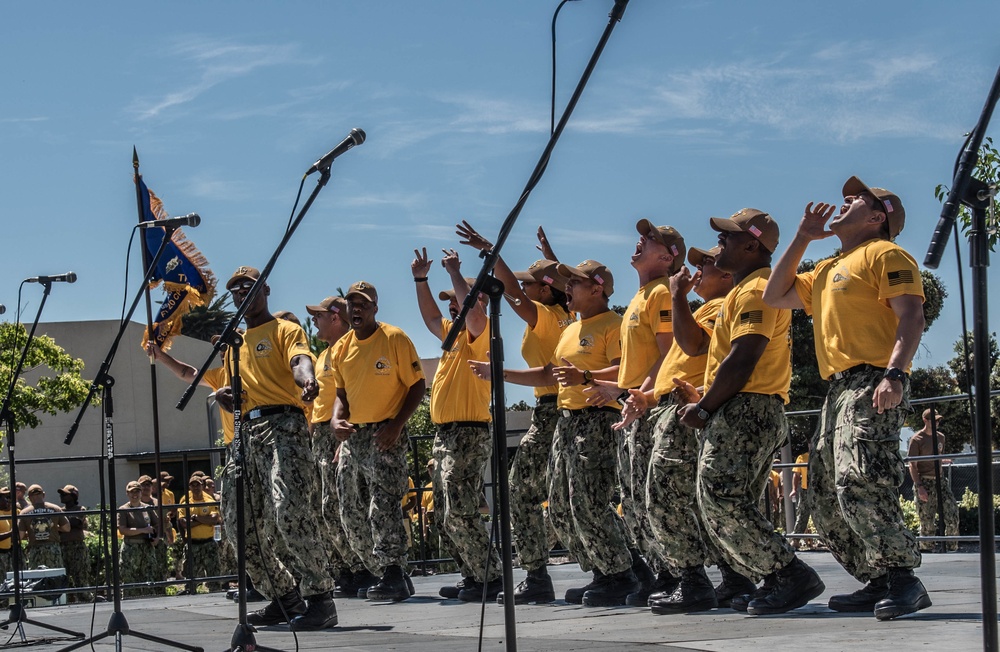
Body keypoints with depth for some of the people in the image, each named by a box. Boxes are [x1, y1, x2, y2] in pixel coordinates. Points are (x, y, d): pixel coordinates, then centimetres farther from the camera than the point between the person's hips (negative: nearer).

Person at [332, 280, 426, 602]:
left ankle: (393, 574, -21)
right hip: (353, 436, 7)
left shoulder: (395, 339, -6)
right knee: (352, 513, 7)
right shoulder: (341, 348, 12)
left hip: (386, 434, -7)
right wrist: (337, 419, -1)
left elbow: (417, 385, -5)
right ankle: (384, 575, 18)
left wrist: (397, 424, -16)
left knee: (383, 503, -19)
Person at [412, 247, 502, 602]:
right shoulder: (453, 334, 18)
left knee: (459, 512, -15)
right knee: (447, 516, 11)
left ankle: (488, 576, -10)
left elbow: (472, 309, -27)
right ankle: (473, 576, 15)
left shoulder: (478, 333, -7)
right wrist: (420, 280, 25)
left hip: (469, 435, -10)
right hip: (445, 435, 10)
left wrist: (454, 271, -18)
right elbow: (431, 317, 34)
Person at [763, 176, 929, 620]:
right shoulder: (827, 270, 27)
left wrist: (894, 373, -26)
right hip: (838, 390, 10)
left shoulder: (883, 254, -1)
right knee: (827, 501, 8)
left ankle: (902, 578, -20)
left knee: (858, 483, -24)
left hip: (871, 385, -10)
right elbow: (775, 296, 28)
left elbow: (911, 315, -12)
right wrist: (802, 238, 23)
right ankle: (877, 584, 11)